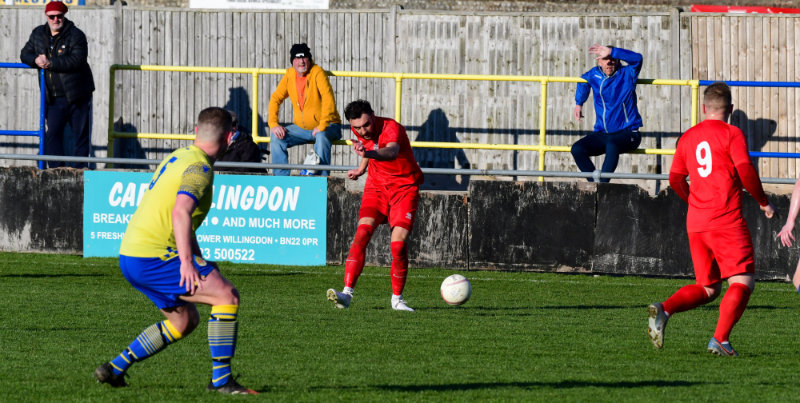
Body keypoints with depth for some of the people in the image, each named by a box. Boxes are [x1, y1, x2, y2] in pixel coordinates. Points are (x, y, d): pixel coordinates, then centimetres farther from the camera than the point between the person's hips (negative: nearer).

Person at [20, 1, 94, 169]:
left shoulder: (76, 35, -8)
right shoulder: (38, 34, 9)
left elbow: (77, 60, -21)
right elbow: (25, 54, 14)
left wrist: (50, 63, -25)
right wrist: (36, 60, -9)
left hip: (78, 96, -3)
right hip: (54, 98, 3)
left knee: (82, 135, 1)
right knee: (53, 134, -5)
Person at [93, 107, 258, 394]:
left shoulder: (179, 157, 19)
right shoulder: (199, 168, -12)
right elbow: (181, 213, -28)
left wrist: (200, 260, 26)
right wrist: (187, 263, -32)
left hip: (130, 257, 10)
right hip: (152, 255, -10)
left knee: (185, 320, 20)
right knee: (227, 295, -10)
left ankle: (115, 369, 18)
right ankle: (220, 379, -10)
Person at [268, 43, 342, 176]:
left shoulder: (317, 73, -17)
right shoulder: (289, 75, 1)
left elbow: (328, 98, -28)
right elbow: (275, 99, 6)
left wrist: (322, 126, -34)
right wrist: (273, 124, -9)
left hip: (328, 126, -6)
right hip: (302, 128, 6)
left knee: (322, 136, -37)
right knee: (277, 138, -13)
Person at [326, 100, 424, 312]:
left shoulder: (392, 128, -26)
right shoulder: (358, 131, -5)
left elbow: (392, 152, -50)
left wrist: (369, 153, -68)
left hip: (405, 187, -4)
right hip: (376, 186, 4)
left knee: (398, 244, -15)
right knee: (362, 233, -17)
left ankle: (397, 299, 5)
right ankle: (347, 293, -22)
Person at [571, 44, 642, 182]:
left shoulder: (627, 74, -5)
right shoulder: (594, 75, 8)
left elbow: (637, 59, -25)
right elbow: (583, 81, 33)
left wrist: (610, 51, -29)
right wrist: (578, 104, 32)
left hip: (627, 133, -5)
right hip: (602, 134, 5)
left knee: (611, 145, -39)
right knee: (577, 149, -19)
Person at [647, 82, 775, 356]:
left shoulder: (688, 138, 14)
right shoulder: (731, 134, -3)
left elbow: (676, 179, 17)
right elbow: (745, 169, -13)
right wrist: (763, 202, 0)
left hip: (695, 222, 6)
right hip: (727, 221, -6)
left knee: (708, 288, 13)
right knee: (742, 282, -2)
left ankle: (664, 309, -11)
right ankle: (720, 339, -18)